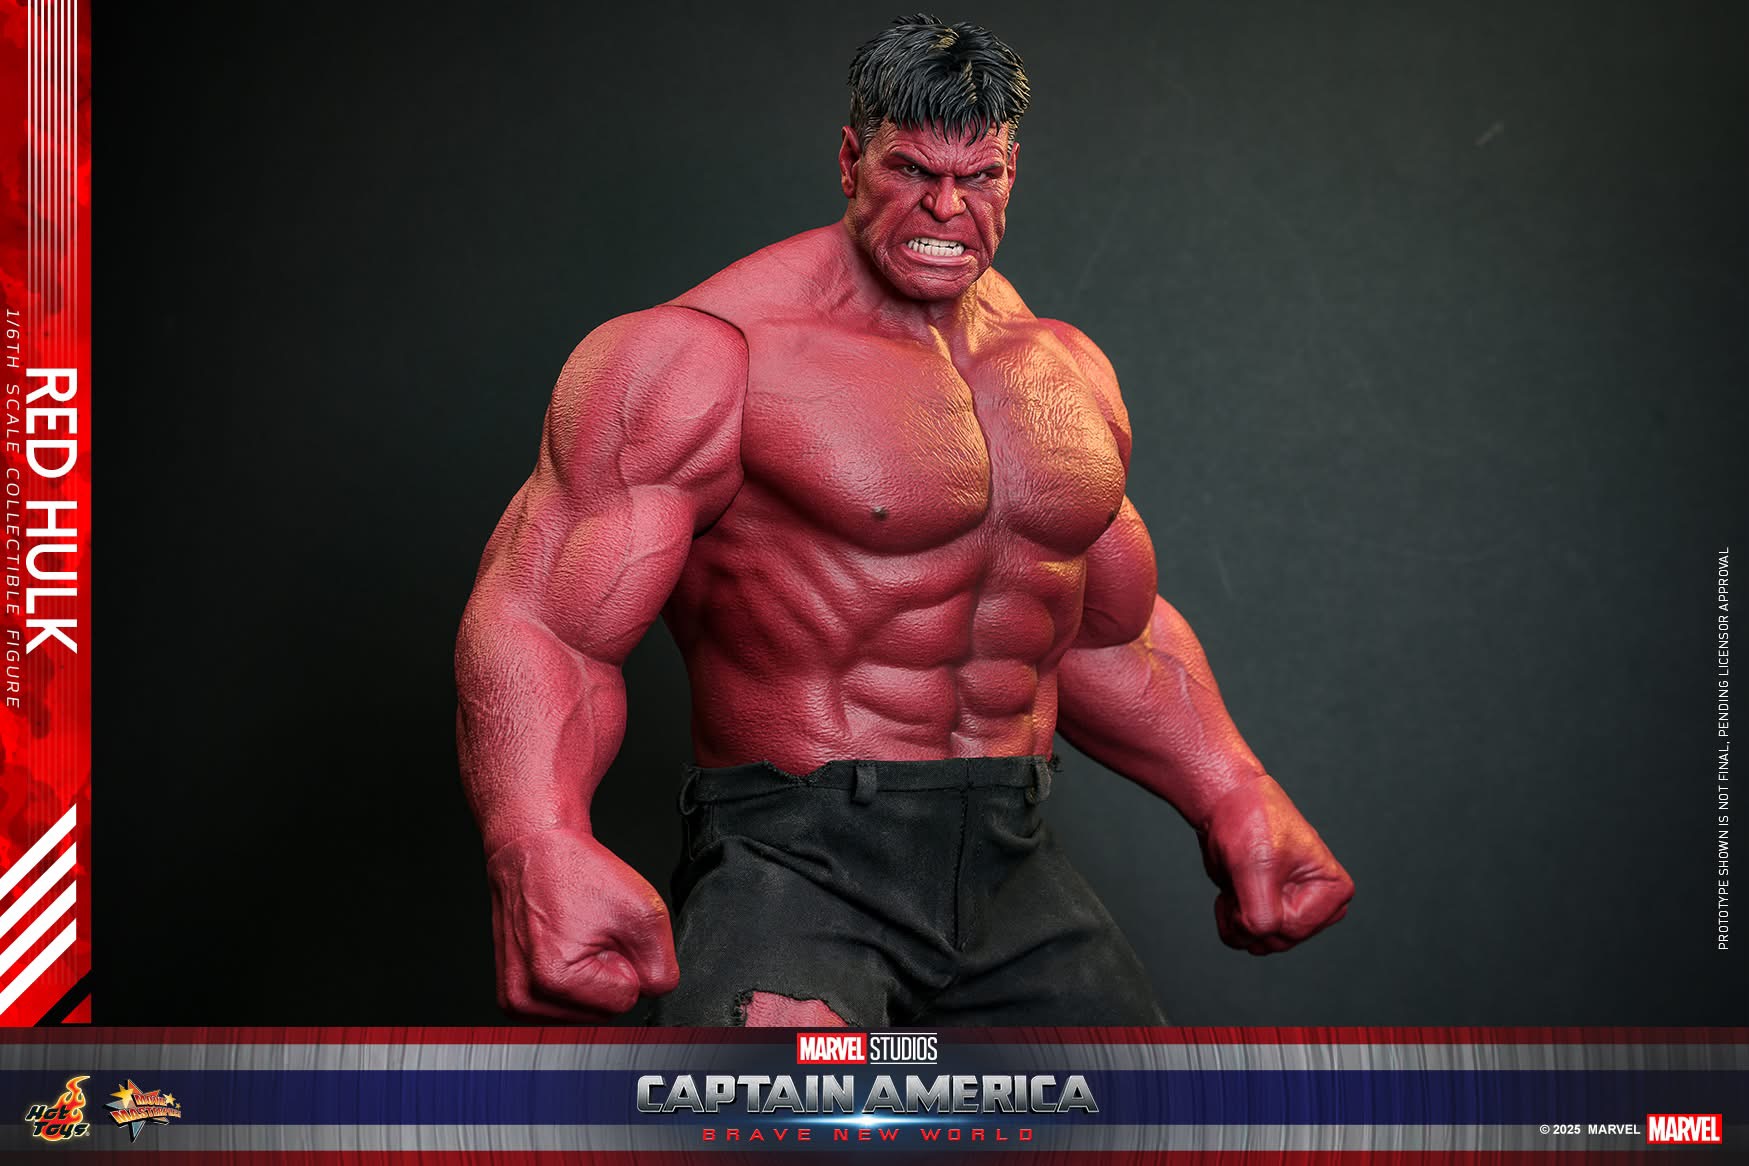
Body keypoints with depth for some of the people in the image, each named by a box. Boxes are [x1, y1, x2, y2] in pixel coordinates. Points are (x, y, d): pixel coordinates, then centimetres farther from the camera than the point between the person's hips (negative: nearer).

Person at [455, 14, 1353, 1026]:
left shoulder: (1065, 370, 15)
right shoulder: (715, 354, -7)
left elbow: (1112, 637, 29)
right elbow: (539, 620, -14)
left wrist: (1236, 797, 15)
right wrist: (537, 846, -32)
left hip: (1014, 874, 7)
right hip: (796, 866, -6)